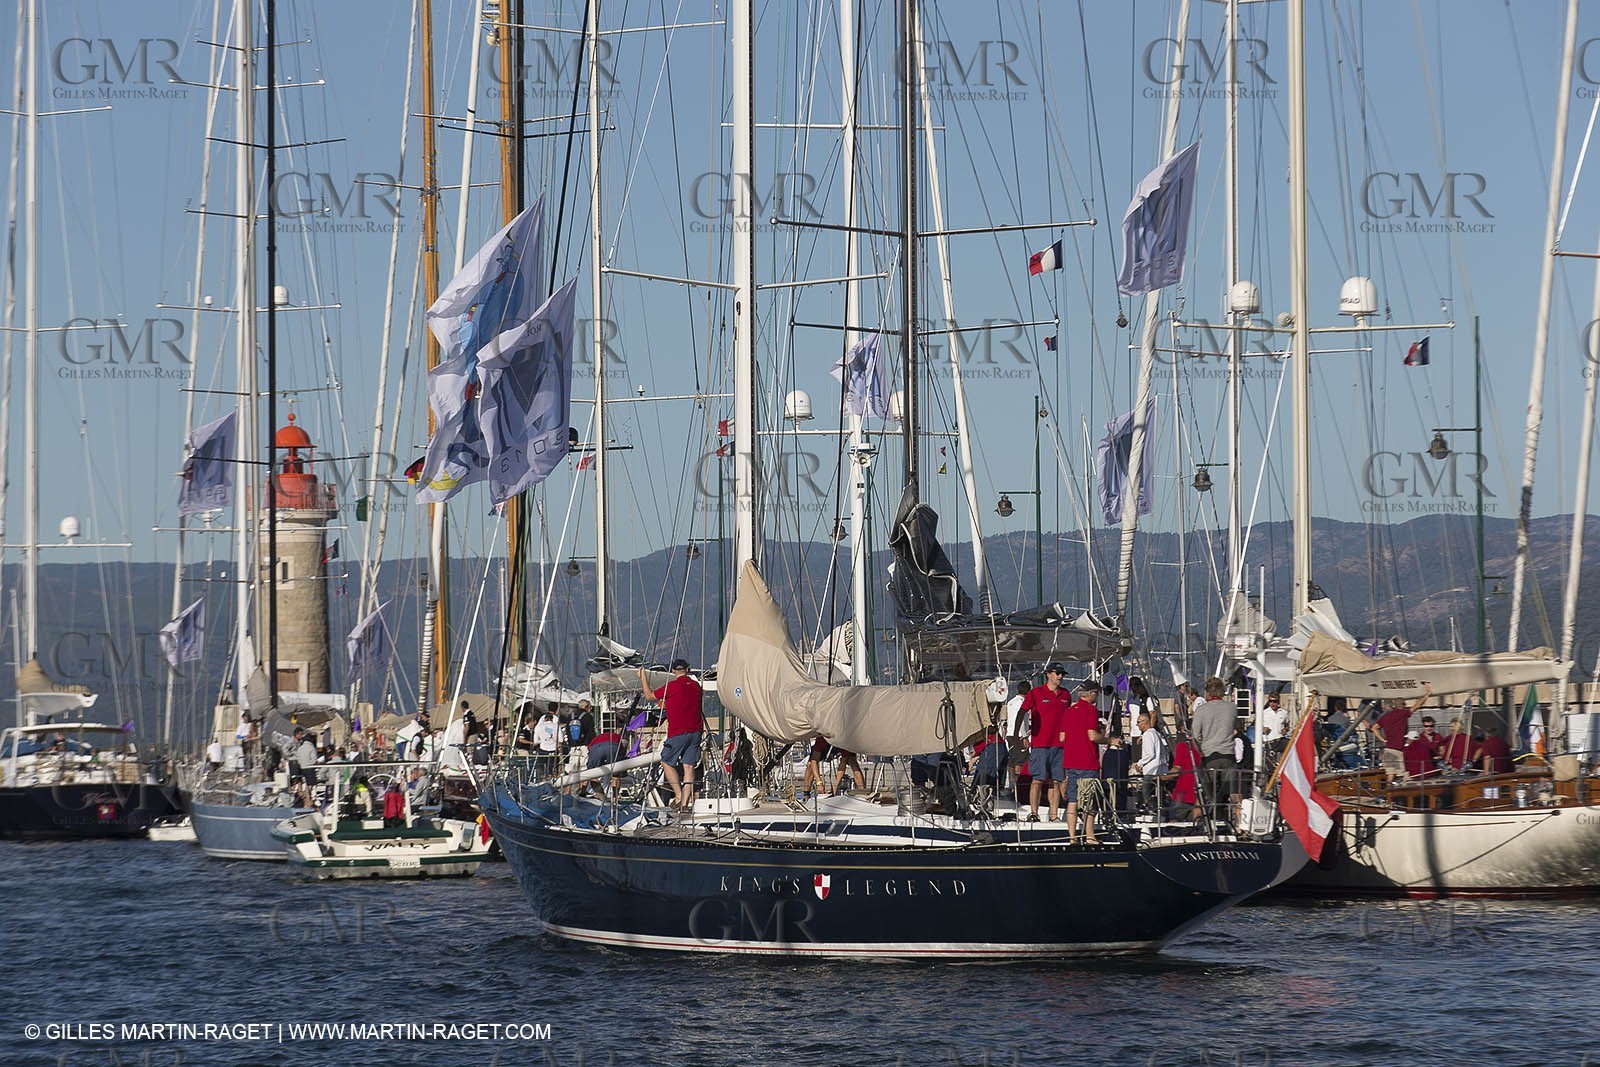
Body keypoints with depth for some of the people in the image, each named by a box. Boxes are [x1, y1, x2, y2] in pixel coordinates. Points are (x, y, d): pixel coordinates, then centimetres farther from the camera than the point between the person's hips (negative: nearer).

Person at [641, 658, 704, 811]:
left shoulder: (672, 686, -10)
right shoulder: (695, 685, 7)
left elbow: (650, 695, 1)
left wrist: (643, 678, 16)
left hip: (678, 733, -6)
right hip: (695, 732, 6)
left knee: (666, 762, 8)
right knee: (688, 766, 5)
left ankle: (679, 795, -2)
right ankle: (686, 802, 1)